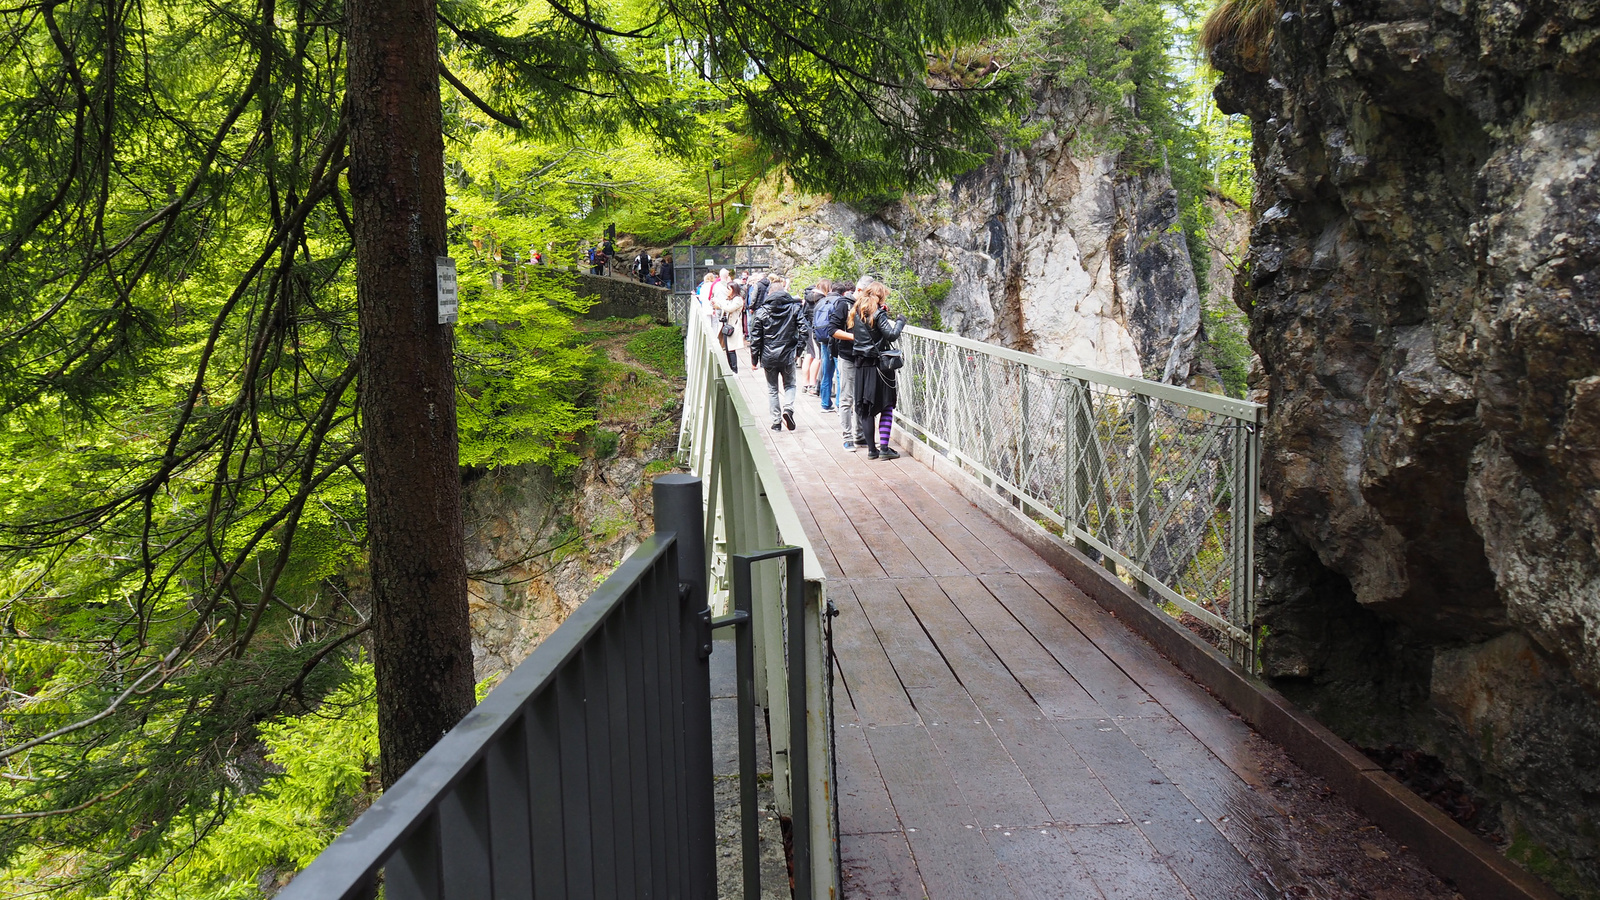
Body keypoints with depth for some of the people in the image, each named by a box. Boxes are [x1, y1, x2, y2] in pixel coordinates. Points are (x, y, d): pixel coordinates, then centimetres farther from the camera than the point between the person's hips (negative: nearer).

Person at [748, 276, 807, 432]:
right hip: (788, 355, 0)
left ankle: (776, 421, 11)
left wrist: (754, 358, 3)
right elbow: (803, 330, -8)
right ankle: (788, 409, -9)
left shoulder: (762, 312, -3)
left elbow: (755, 337, -4)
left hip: (768, 357, 0)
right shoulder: (794, 308, -2)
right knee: (789, 385, 18)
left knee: (772, 389, 13)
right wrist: (798, 349, 3)